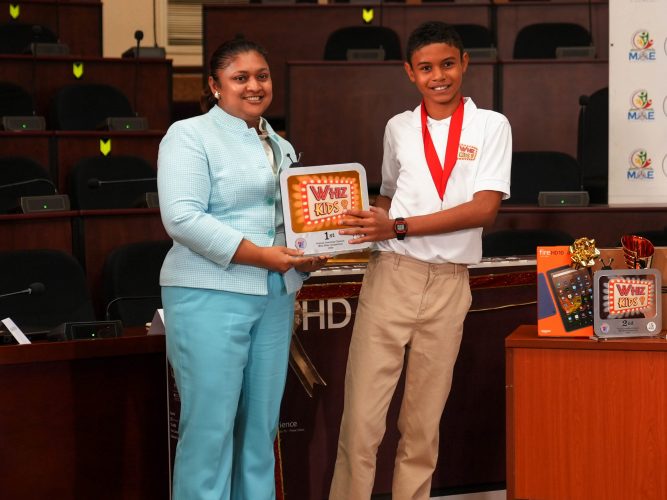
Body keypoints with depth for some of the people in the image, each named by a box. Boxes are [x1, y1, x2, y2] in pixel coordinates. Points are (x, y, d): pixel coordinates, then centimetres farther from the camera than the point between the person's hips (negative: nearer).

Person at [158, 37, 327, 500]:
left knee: (262, 422, 9)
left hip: (276, 297, 7)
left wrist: (311, 255, -3)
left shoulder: (281, 147, 18)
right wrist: (260, 256, -19)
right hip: (210, 297, -7)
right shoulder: (189, 135, -5)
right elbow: (182, 217, -16)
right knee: (210, 423, -5)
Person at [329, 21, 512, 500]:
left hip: (449, 284, -1)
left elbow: (484, 208, -8)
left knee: (424, 421, 6)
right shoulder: (399, 128, 11)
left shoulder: (490, 126, 2)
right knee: (362, 413, -6)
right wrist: (368, 224, -1)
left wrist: (399, 227, -14)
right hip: (390, 276, 1)